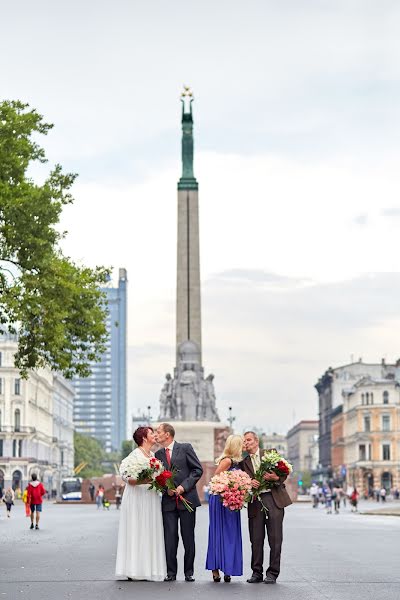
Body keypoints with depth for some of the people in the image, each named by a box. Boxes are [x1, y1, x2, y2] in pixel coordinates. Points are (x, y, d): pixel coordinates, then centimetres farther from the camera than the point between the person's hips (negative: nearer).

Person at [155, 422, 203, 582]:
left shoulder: (185, 448, 0)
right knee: (170, 538, -2)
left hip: (187, 498, -3)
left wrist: (184, 486, -12)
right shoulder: (158, 454, 12)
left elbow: (198, 470, -3)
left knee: (188, 538, 2)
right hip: (169, 501, 3)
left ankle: (189, 572, 11)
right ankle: (171, 572, 5)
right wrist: (165, 488, -5)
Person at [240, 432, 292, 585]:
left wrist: (276, 477, -14)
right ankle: (256, 572, 10)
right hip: (255, 502, 2)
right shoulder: (243, 461, 15)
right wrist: (249, 483, -14)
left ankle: (272, 573, 2)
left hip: (274, 498, -2)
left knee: (275, 539, -4)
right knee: (256, 539, 1)